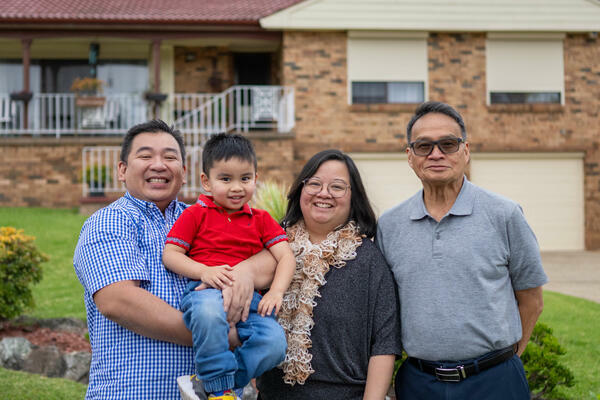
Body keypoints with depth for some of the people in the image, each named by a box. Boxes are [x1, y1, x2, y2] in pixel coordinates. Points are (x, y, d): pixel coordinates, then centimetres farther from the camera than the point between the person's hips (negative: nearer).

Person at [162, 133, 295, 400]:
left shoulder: (261, 220, 21)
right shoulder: (196, 214, 12)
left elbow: (286, 257, 11)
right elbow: (170, 255, 5)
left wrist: (276, 290, -9)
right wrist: (204, 271, -14)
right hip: (206, 291, -3)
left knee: (274, 343, -27)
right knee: (209, 312, -41)